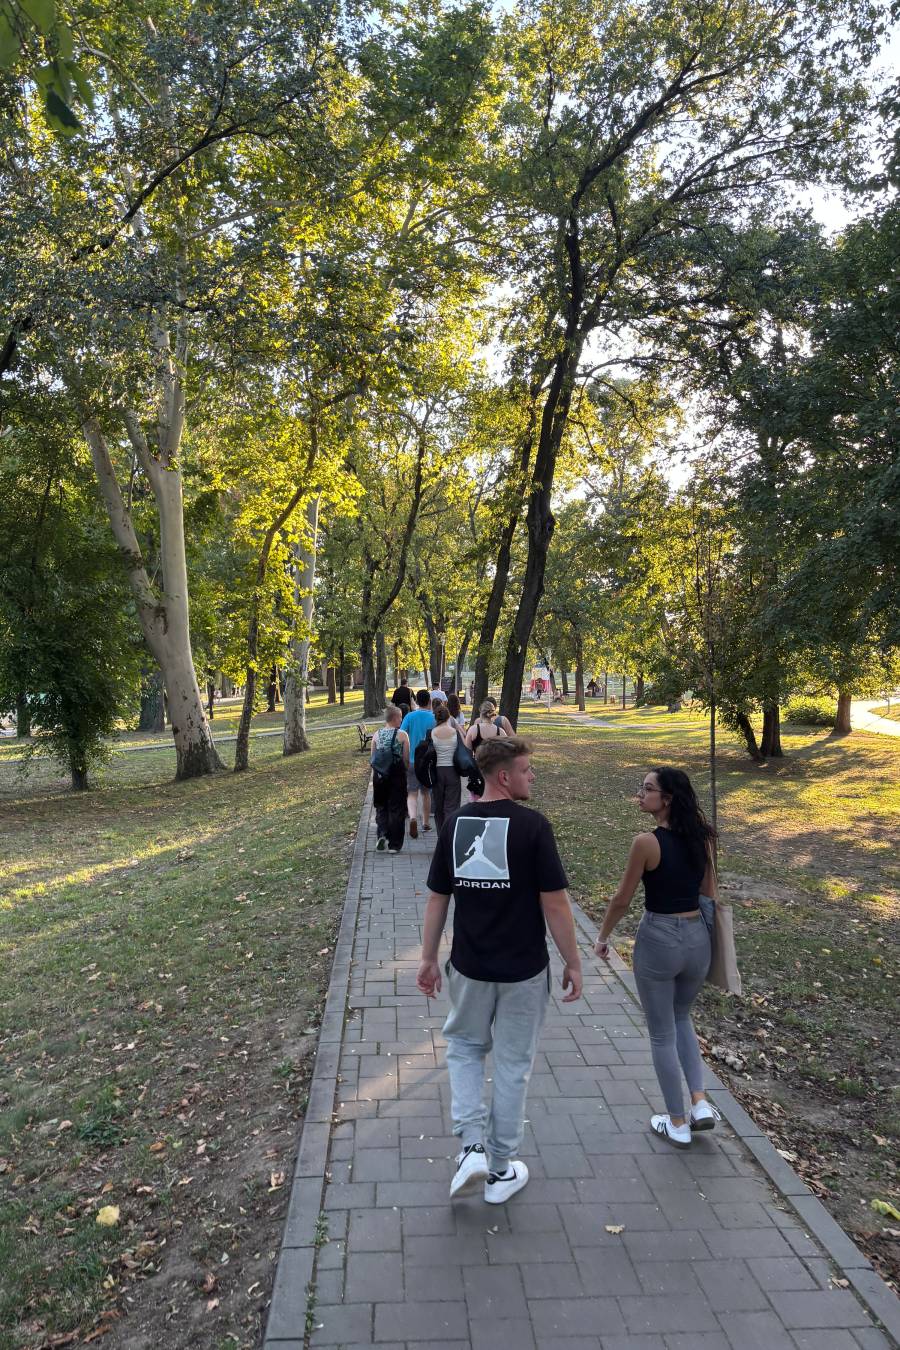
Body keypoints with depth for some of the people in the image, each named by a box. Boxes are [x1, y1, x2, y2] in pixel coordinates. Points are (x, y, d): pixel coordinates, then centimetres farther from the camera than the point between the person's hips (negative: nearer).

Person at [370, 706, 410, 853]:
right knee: (396, 808, 6)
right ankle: (394, 844, 11)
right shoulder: (402, 735, -10)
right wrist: (406, 770, 11)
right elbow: (406, 760, -7)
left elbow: (372, 758, 5)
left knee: (381, 807, 16)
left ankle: (382, 833, -6)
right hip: (397, 775, -3)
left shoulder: (377, 734, 1)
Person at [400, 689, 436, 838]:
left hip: (412, 760, -1)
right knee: (426, 792, 17)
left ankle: (413, 818, -23)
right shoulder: (434, 718, -6)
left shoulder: (409, 717, -5)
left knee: (412, 793, 1)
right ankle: (426, 823, 27)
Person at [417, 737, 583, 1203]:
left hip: (469, 967, 3)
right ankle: (500, 1170, 28)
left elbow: (437, 898, 2)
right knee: (513, 1064, 14)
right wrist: (572, 963, -3)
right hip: (523, 970, -3)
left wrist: (429, 959, 12)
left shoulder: (455, 824, -5)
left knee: (464, 1047, 25)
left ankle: (472, 1146, 12)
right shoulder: (532, 825, -17)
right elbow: (554, 903, -15)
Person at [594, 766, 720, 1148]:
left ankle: (678, 1124, 26)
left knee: (662, 1033, 14)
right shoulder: (700, 837, -2)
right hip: (697, 937, 6)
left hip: (658, 939, -6)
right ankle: (701, 1102, 22)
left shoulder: (647, 842, -19)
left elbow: (622, 899, -11)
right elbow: (709, 893, 8)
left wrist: (602, 937, 5)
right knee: (681, 1018, 30)